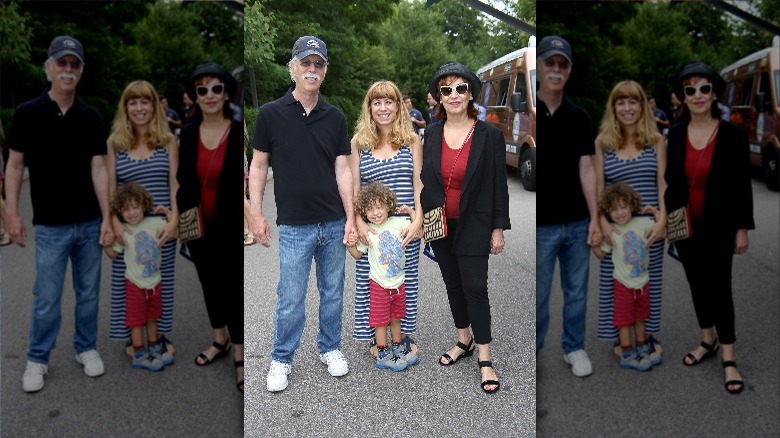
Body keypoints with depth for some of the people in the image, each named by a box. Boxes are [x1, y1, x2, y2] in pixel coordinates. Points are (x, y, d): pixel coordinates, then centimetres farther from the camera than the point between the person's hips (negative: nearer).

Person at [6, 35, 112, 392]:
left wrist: (107, 218, -8)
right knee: (46, 299, 4)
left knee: (88, 293, 13)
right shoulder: (27, 113, -5)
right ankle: (37, 359, 22)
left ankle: (86, 347, 30)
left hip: (89, 224, 3)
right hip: (51, 226, -2)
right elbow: (14, 166, -2)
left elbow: (98, 168, -2)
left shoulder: (91, 117, 1)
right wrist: (13, 214, -9)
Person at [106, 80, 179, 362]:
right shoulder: (114, 143, 3)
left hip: (162, 227, 0)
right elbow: (109, 189, 0)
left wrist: (173, 221, -11)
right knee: (127, 282, 6)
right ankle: (132, 337, 25)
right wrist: (116, 224, -11)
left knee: (161, 281, 9)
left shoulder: (168, 141, 3)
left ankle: (160, 334, 27)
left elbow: (175, 184, -1)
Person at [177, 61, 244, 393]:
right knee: (209, 283, 18)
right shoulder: (188, 133, 0)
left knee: (234, 287, 2)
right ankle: (219, 339, 37)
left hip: (230, 227, -4)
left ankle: (239, 355, 16)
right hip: (198, 226, 5)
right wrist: (181, 217, -1)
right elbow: (182, 179, 6)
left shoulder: (240, 132, -12)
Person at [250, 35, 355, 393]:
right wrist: (256, 214, -4)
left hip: (334, 224, 3)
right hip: (294, 226, -3)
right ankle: (281, 359, 23)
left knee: (333, 292, 15)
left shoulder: (335, 117, 4)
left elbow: (342, 169, 5)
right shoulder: (271, 114, -3)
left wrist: (351, 217, 0)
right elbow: (258, 166, 1)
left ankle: (330, 347, 34)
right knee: (290, 299, 5)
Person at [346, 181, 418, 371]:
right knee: (380, 320, 5)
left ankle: (397, 348, 35)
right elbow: (358, 254, 2)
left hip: (399, 282, 3)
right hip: (379, 284, -3)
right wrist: (351, 245, -17)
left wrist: (411, 212, -10)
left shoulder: (398, 223, -4)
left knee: (396, 317, 19)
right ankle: (383, 354, 18)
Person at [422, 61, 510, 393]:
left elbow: (499, 185, -6)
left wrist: (499, 228, -7)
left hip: (473, 227, -4)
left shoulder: (490, 135, -9)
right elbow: (425, 179, 8)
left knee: (475, 288, -3)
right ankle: (465, 341, 34)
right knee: (453, 284, 15)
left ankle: (484, 358, 9)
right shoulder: (432, 134, 2)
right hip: (440, 225, 4)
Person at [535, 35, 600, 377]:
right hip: (540, 225, -3)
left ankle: (574, 347, 32)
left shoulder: (578, 117, 5)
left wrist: (594, 218, 0)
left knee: (576, 292, 15)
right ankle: (533, 350, 28)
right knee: (537, 296, 8)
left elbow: (586, 168, 5)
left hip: (577, 223, 4)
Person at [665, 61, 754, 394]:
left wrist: (742, 228, -7)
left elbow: (742, 186, -7)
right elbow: (670, 180, 3)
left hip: (718, 228, -3)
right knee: (697, 284, 15)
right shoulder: (675, 134, -2)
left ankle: (728, 356, 14)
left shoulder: (733, 136, -10)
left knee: (719, 287, 2)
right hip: (685, 226, 3)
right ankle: (708, 341, 33)